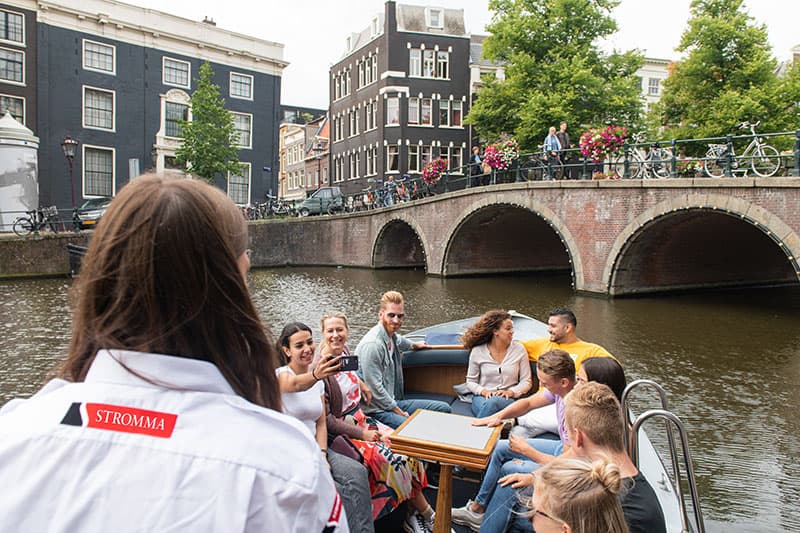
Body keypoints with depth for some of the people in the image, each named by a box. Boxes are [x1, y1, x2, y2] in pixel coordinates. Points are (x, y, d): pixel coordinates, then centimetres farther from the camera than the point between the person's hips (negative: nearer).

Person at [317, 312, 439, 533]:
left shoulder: (344, 351, 1)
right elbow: (325, 419, -20)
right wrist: (362, 434, -19)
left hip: (359, 420, 8)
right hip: (340, 432, -8)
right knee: (393, 458, -20)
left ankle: (417, 514, -2)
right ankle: (426, 513, -1)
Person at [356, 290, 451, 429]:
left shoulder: (392, 337, 8)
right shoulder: (372, 344, -21)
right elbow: (375, 389, -21)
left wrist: (414, 345, 55)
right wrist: (399, 412, -13)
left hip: (393, 402, 10)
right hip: (377, 410, -10)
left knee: (444, 409, 6)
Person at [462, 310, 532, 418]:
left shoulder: (519, 349, 4)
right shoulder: (477, 351, 2)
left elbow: (526, 382, 6)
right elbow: (470, 382, 9)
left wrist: (510, 392, -13)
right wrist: (484, 391, -11)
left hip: (509, 399, 0)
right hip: (482, 397, 0)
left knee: (493, 402, -36)